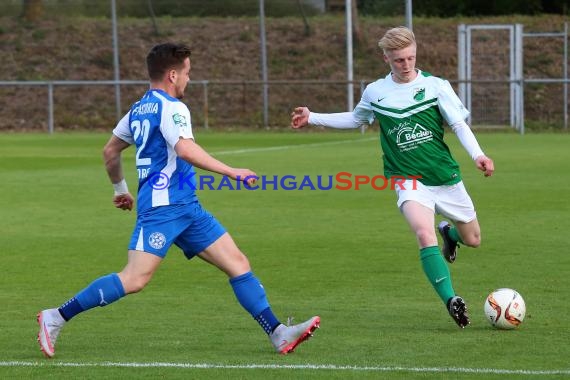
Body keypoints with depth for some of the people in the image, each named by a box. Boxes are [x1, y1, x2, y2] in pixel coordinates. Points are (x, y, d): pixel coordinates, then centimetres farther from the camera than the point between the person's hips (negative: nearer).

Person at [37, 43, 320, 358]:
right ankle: (56, 318, -7)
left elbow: (110, 151, 27)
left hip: (186, 208, 10)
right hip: (163, 206, -10)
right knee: (134, 279, -15)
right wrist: (231, 172, -25)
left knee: (238, 264, 4)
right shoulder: (171, 108, -10)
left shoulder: (139, 109, 19)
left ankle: (279, 335, 0)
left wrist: (120, 188, 41)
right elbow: (185, 149, -27)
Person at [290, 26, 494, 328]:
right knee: (424, 234, -29)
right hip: (408, 179, -1)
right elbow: (354, 119, 22)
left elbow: (459, 124, -6)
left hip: (446, 177, 1)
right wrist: (313, 118, 18)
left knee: (473, 240, 12)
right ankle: (451, 301, -31)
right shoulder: (375, 92, 3)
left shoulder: (436, 86, -5)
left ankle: (448, 232, 49)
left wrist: (477, 155, -22)